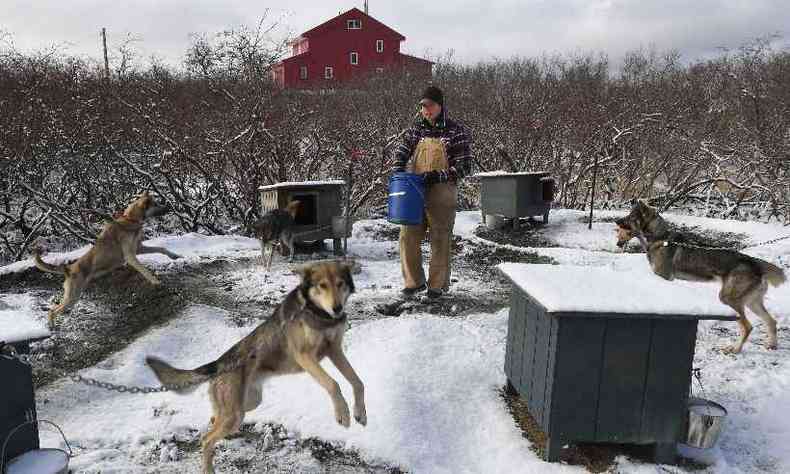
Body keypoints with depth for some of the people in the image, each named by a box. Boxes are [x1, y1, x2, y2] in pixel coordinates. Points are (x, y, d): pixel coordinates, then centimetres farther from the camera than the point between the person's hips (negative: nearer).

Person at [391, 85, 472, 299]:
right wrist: (397, 173, -13)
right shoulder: (416, 129, 9)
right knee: (408, 237, 3)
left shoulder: (456, 131, -4)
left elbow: (464, 166, -7)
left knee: (440, 240, 4)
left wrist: (438, 175, -18)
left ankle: (437, 285, 20)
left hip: (441, 195, -4)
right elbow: (401, 153, 7)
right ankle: (414, 281, 20)